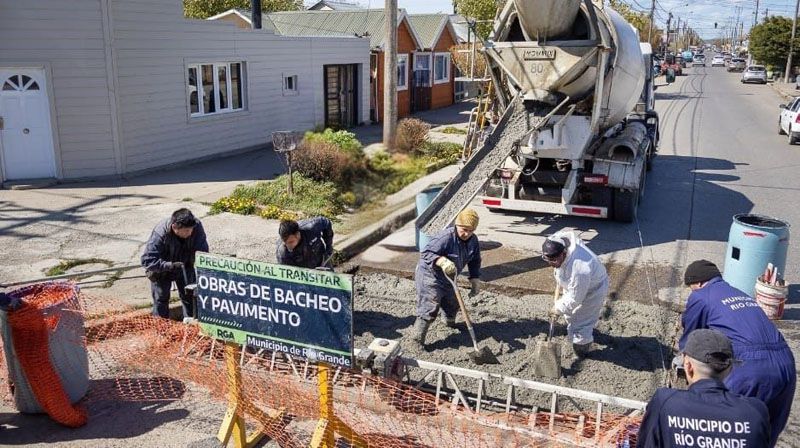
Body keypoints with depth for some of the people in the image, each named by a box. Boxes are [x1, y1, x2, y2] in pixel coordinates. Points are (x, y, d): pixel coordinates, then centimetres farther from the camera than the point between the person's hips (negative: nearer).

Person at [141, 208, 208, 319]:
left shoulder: (196, 226, -29)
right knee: (161, 298, 3)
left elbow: (202, 251, -20)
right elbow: (146, 260, -36)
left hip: (184, 267, 3)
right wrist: (170, 265, -46)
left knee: (189, 295, 9)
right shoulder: (160, 234, -38)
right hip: (162, 269, -3)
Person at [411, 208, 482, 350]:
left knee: (452, 304, 26)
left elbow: (475, 262, 9)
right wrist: (442, 261, -52)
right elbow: (426, 253, -37)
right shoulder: (446, 237, -30)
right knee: (429, 309, -13)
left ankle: (450, 323, 56)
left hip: (447, 279, 8)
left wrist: (475, 280, 1)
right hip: (429, 276, -8)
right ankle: (417, 340, -5)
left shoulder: (473, 241, -4)